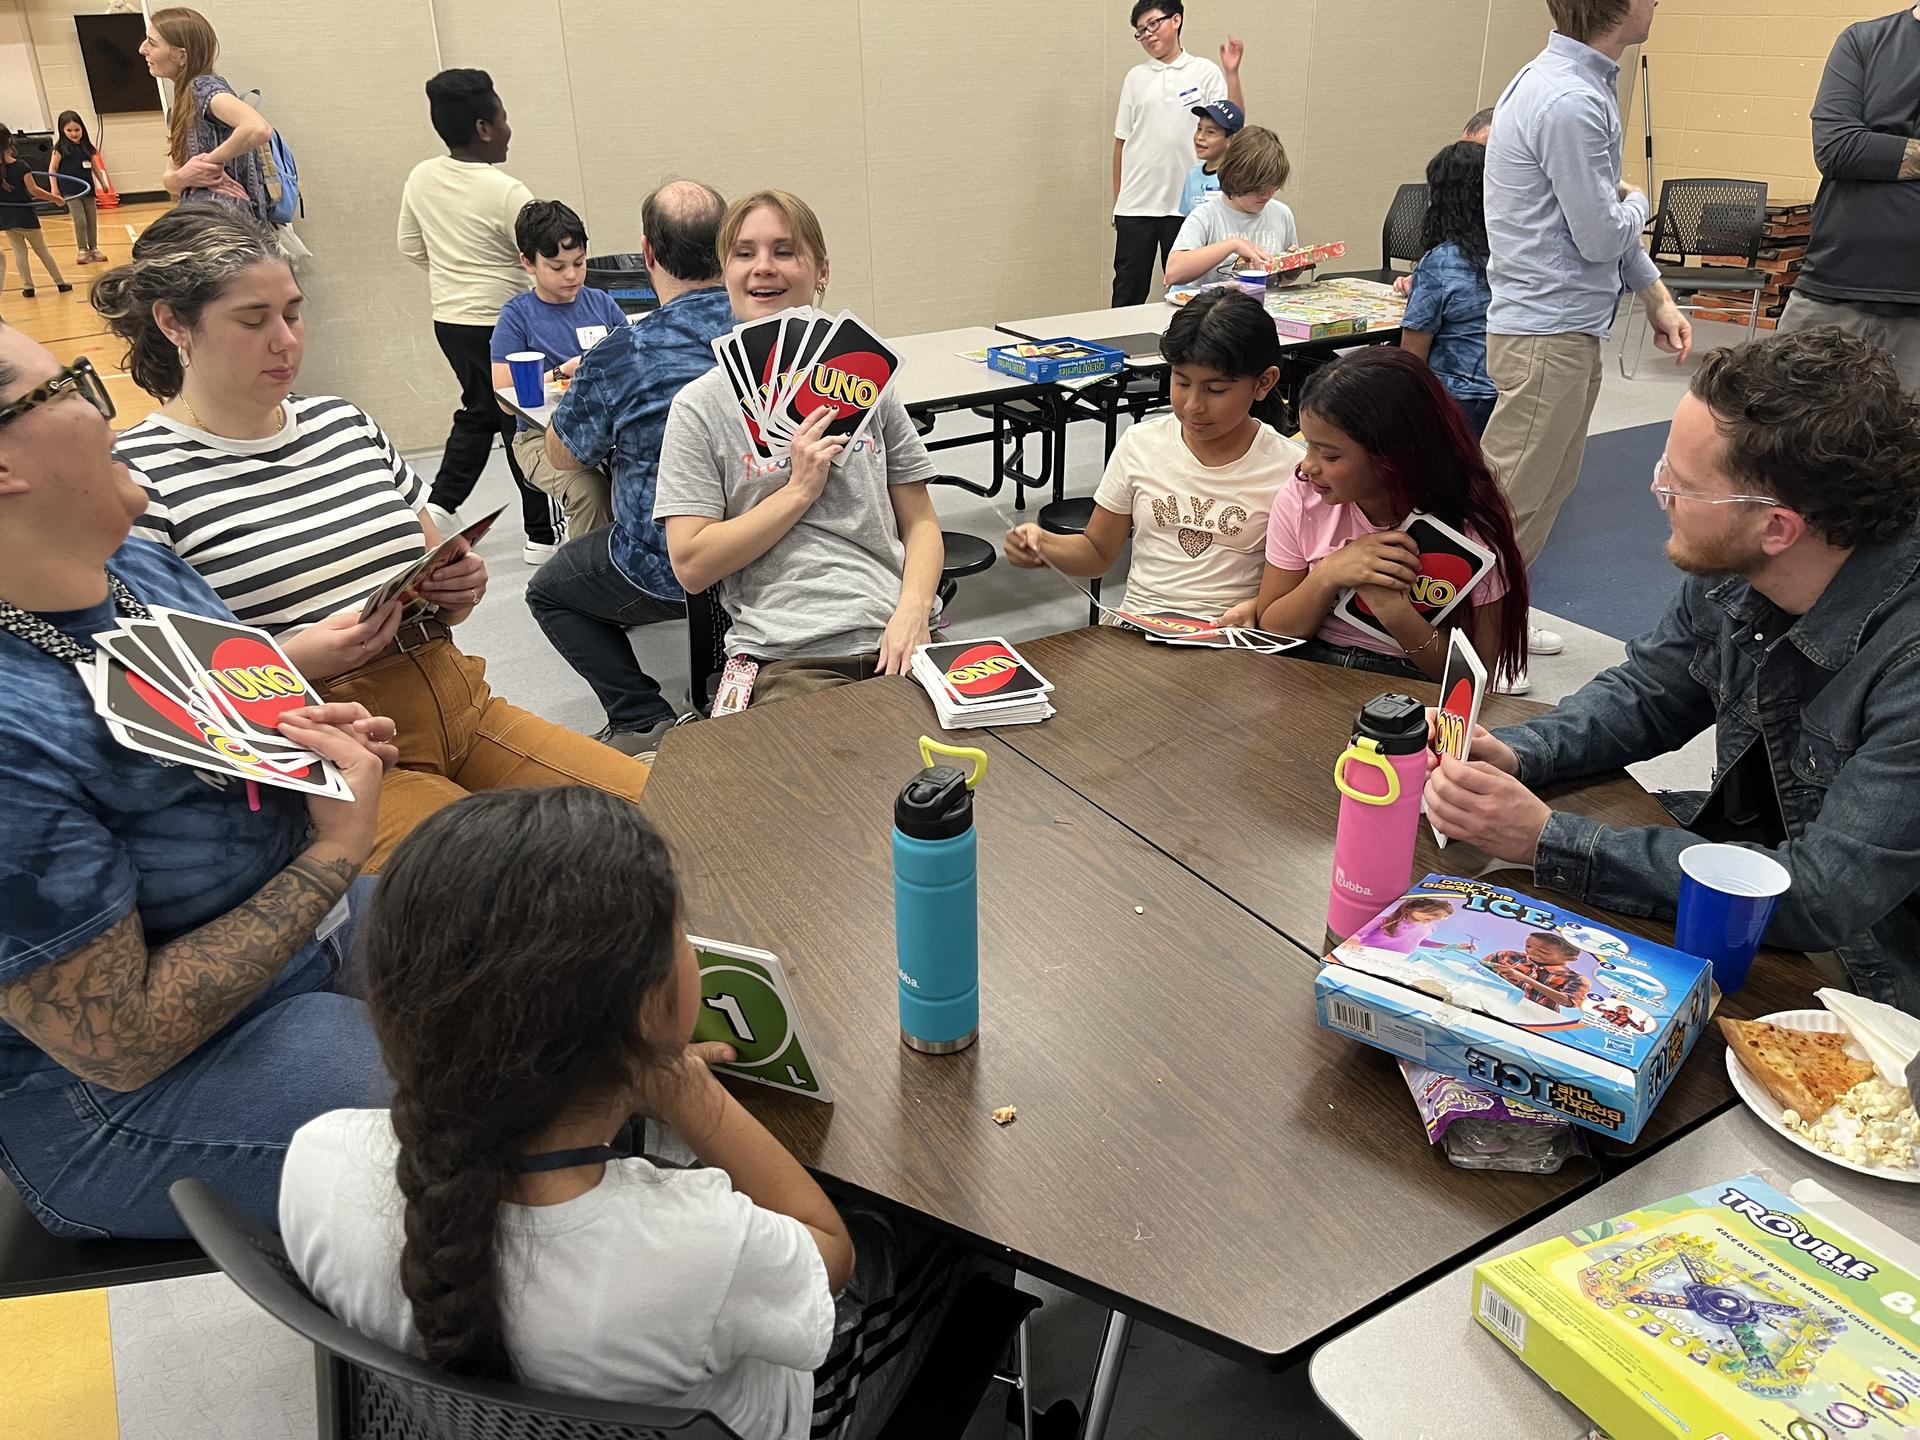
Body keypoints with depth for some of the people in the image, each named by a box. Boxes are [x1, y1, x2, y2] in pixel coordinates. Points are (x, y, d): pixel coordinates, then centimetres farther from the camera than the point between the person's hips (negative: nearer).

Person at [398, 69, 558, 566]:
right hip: (498, 323, -7)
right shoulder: (505, 192, -18)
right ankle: (544, 534, 8)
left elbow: (411, 247, 13)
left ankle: (441, 506, 21)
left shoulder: (420, 178, 3)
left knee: (478, 411, 24)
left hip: (448, 318, 7)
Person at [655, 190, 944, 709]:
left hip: (898, 642, 3)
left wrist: (912, 611, -7)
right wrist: (800, 490, -6)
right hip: (790, 660, -3)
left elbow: (920, 524, 13)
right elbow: (691, 567, -1)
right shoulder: (701, 406, 4)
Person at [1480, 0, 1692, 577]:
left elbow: (1603, 211, 20)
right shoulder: (1569, 103, -21)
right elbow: (1601, 237, -18)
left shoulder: (1584, 85, 13)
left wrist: (1657, 297, 19)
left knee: (1550, 488, 17)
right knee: (1511, 509, -5)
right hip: (1547, 333, -11)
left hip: (1566, 328, 11)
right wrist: (1636, 202, 5)